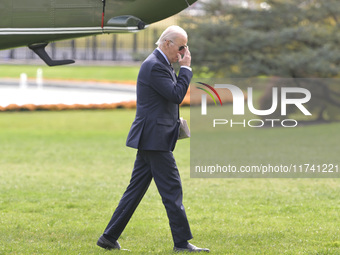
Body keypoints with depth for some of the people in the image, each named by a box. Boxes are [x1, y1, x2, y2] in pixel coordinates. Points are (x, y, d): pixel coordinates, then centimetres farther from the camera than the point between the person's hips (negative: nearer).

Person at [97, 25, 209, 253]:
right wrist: (186, 68, -12)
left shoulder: (159, 64, 18)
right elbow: (177, 95, -20)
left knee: (136, 189, 11)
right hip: (155, 139, -10)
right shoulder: (155, 66, -16)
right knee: (172, 190, -6)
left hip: (149, 139, 10)